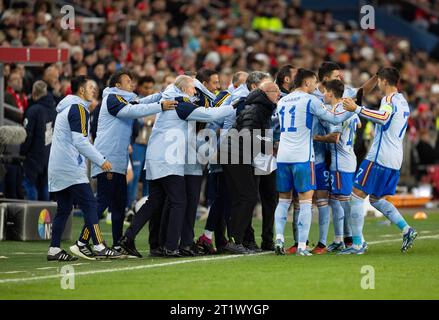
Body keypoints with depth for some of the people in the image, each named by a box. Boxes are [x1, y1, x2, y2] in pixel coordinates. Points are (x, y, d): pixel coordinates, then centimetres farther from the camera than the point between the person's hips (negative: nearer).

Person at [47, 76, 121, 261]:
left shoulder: (66, 108, 20)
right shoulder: (78, 109, -10)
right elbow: (80, 141, -20)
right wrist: (101, 160, -16)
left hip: (57, 169, 10)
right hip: (71, 169, -10)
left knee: (63, 209, 10)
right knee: (89, 205, -9)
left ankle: (54, 250, 8)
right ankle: (99, 247, -11)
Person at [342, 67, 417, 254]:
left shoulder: (390, 98, -10)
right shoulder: (403, 102, 19)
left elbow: (383, 117, -30)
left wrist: (356, 109, -33)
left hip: (379, 157, -9)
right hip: (395, 160, 9)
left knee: (357, 195, -4)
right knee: (377, 199, 18)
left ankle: (357, 244, -9)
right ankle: (406, 230, 2)